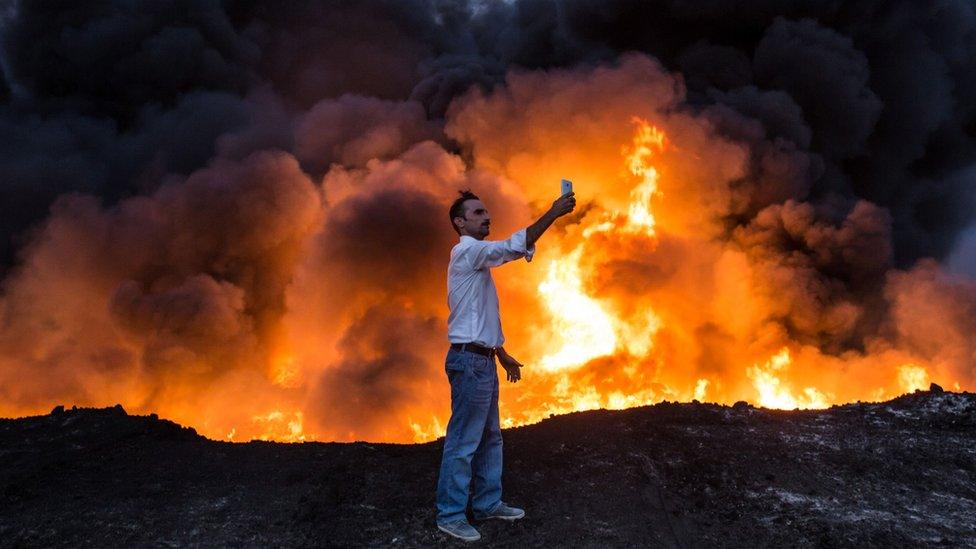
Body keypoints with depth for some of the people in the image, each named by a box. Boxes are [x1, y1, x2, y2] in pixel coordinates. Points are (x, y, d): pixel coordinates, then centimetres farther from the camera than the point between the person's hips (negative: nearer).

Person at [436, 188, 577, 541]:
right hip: (469, 360, -10)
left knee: (490, 437, 15)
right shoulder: (467, 251, -11)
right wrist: (553, 213, -24)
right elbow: (514, 247, -26)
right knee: (463, 442, -5)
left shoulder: (478, 258, 20)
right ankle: (450, 514, 4)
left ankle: (488, 503, 25)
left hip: (483, 360, 10)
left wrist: (502, 355, 22)